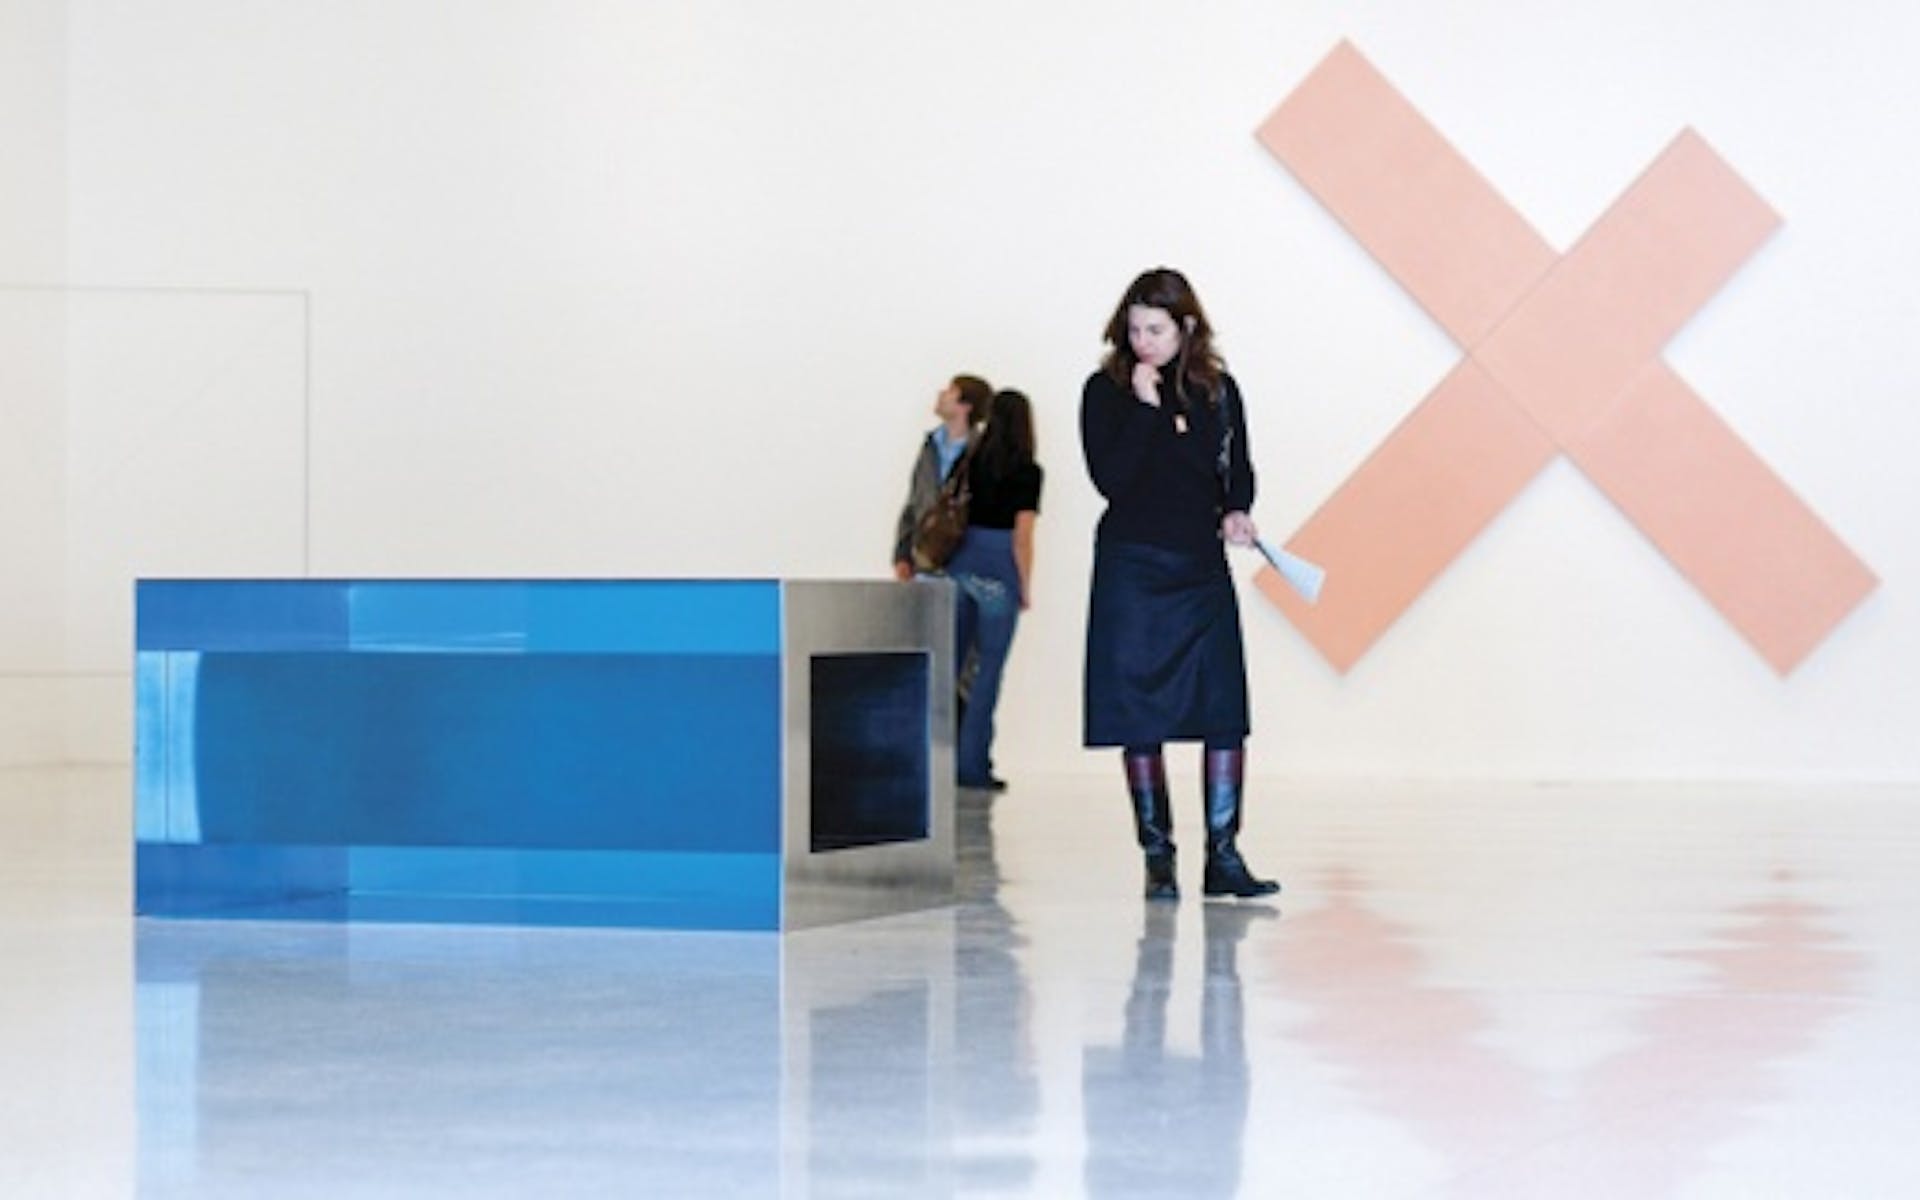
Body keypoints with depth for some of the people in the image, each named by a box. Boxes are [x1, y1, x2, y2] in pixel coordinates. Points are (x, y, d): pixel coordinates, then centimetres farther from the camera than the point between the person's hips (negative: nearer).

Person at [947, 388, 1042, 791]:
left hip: (961, 564, 4)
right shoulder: (1027, 472, -6)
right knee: (989, 670, 1)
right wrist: (1025, 586, 1)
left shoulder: (972, 464, 6)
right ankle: (972, 765, 1)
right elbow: (1022, 536, -8)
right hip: (999, 572, -4)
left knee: (951, 662, 11)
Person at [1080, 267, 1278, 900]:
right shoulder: (1106, 391, 0)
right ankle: (1157, 856, 9)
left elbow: (1236, 468, 15)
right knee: (1139, 713, 0)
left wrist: (1236, 512, -4)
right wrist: (1146, 407, -14)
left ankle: (1223, 854, 4)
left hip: (1204, 567, 2)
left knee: (1225, 710, -3)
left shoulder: (1218, 390, 8)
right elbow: (1110, 476, -11)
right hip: (1131, 568, -2)